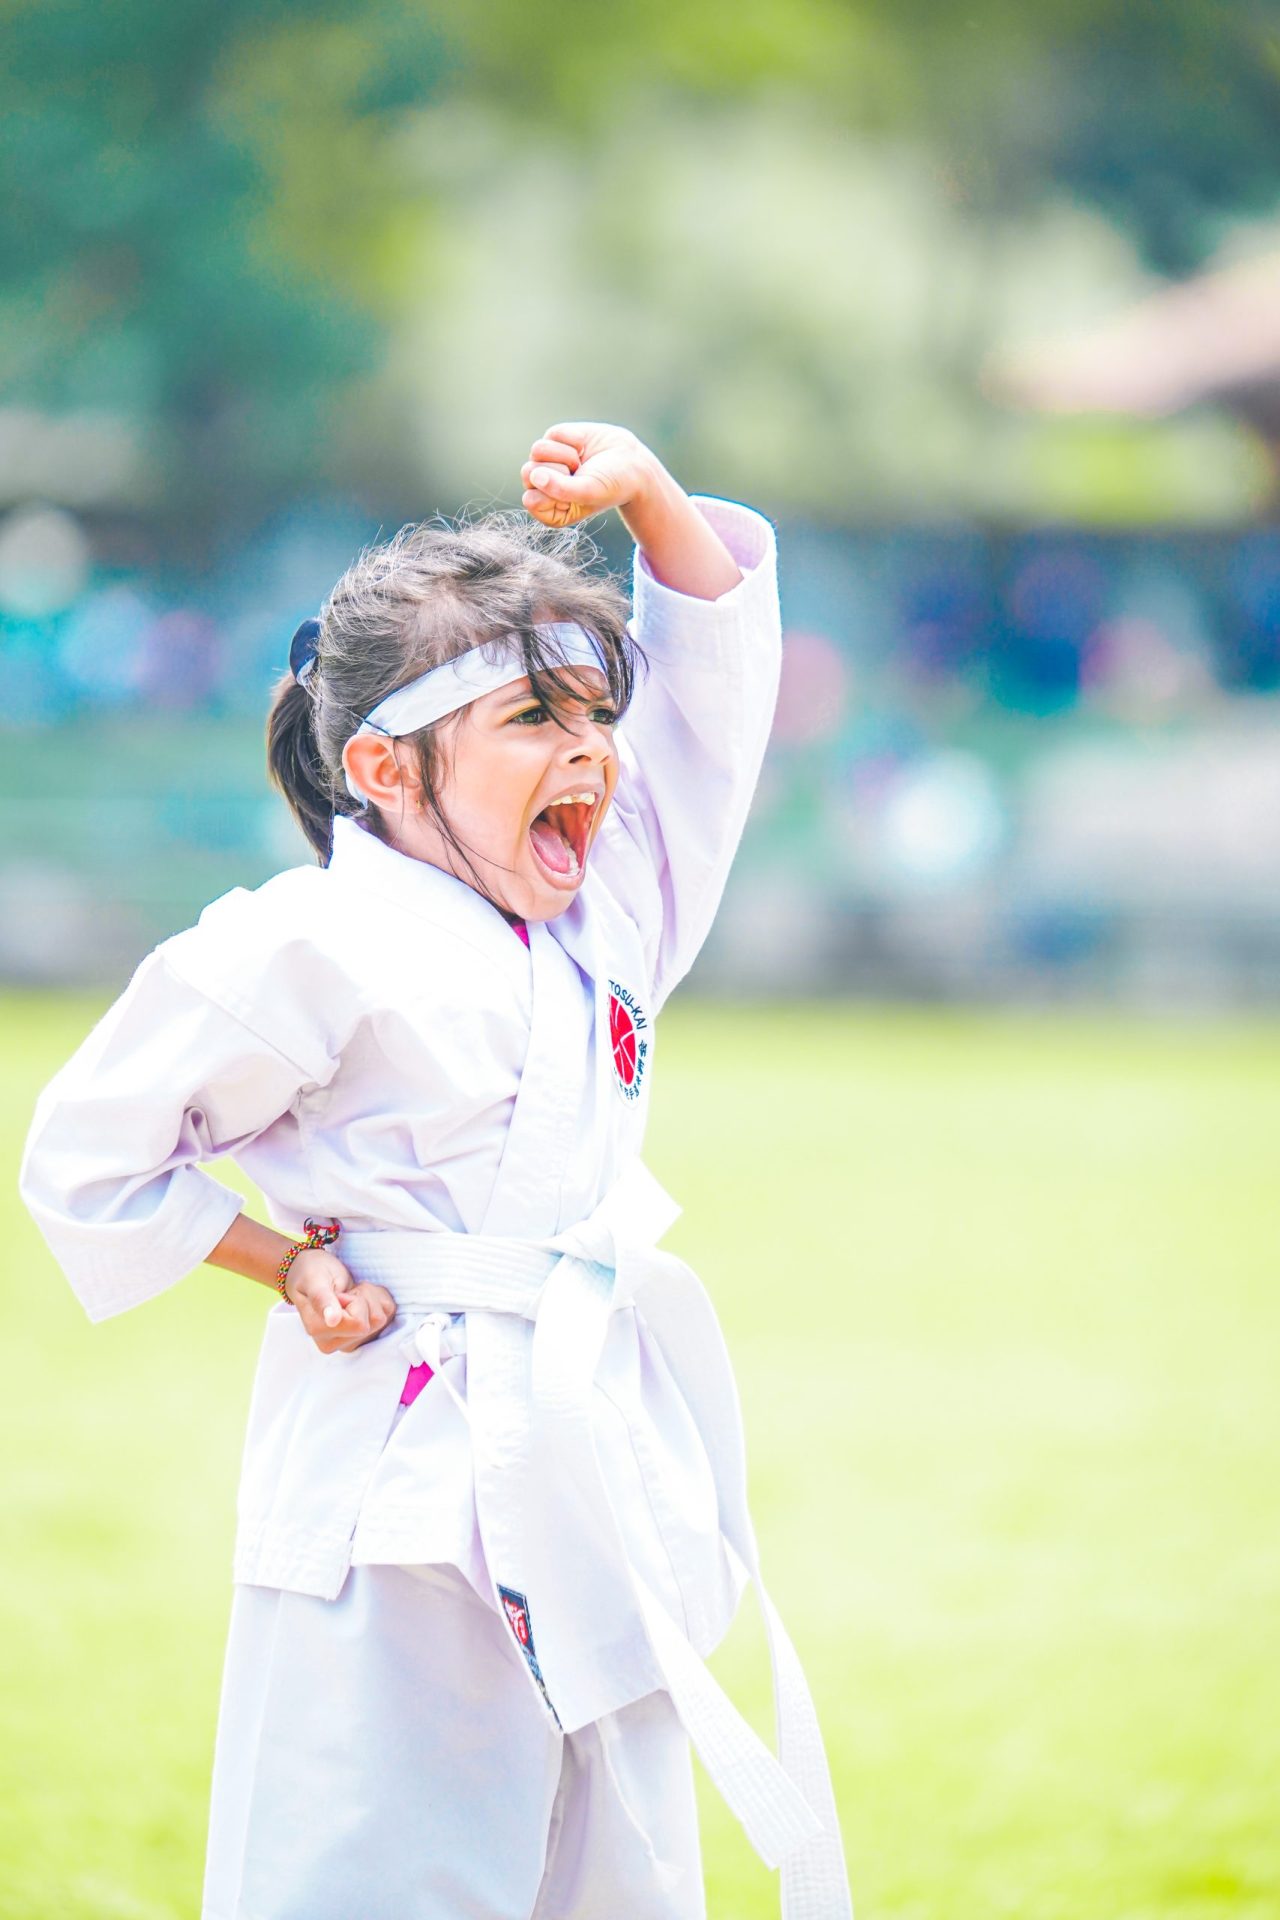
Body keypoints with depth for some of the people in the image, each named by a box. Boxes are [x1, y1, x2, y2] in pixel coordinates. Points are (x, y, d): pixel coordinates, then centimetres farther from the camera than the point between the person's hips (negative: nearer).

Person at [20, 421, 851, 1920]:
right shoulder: (315, 948, -12)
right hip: (411, 1486, -8)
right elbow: (89, 1151, -6)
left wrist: (649, 497, 6)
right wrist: (283, 1262, -5)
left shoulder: (604, 919, 10)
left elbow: (713, 671, 19)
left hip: (597, 1450, 8)